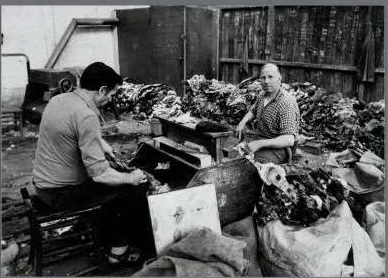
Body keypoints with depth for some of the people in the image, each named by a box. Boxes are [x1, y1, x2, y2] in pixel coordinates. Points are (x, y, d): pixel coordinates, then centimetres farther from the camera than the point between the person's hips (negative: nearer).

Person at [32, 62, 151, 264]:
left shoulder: (58, 99, 1)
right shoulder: (86, 116, -27)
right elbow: (99, 174, -28)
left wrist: (100, 143, 15)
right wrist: (130, 178, -12)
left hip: (43, 183, 9)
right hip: (62, 193, -9)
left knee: (113, 182, 26)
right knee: (136, 191, -3)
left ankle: (105, 236, 39)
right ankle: (119, 251, 14)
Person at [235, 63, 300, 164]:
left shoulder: (287, 104, -21)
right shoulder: (262, 96, 5)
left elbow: (289, 140, -28)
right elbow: (252, 111, 28)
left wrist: (260, 144, -33)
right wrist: (243, 122, 6)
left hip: (278, 147, -8)